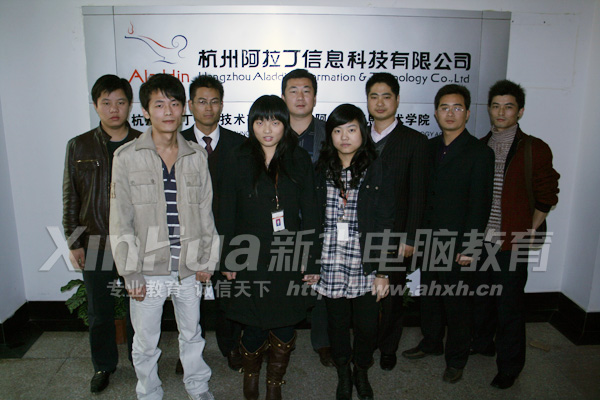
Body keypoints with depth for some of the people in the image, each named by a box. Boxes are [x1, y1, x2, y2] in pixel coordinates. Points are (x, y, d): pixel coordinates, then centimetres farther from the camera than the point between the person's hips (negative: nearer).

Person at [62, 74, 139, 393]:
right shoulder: (79, 146, 2)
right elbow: (70, 198, 5)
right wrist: (73, 241, 3)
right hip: (95, 245, 1)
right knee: (99, 310, 14)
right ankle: (104, 365, 36)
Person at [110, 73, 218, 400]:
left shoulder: (196, 155, 1)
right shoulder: (127, 157, -7)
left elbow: (207, 211, 5)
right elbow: (120, 222, -6)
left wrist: (208, 261, 3)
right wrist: (130, 273, -8)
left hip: (189, 268, 2)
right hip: (148, 271, -2)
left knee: (192, 333, 20)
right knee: (145, 342, 14)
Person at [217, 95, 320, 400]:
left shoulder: (299, 160, 3)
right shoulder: (238, 159, 0)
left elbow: (309, 214, 2)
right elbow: (226, 212, 1)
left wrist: (310, 260, -1)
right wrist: (227, 259, -1)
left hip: (288, 258, 1)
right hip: (250, 258, -1)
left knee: (284, 326, 7)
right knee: (255, 326, 5)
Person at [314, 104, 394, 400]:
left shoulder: (376, 170, -3)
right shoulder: (321, 170, 2)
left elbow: (386, 223, -3)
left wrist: (383, 271, -6)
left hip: (365, 266, -1)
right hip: (330, 265, 2)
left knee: (367, 325, 8)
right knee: (337, 323, 14)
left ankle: (361, 372, 38)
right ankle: (343, 374, 40)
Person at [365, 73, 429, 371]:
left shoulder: (415, 141, -1)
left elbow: (417, 194, -5)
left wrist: (409, 238, -9)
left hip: (395, 235, -2)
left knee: (392, 297, 10)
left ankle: (388, 349, 32)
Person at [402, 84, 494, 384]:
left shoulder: (480, 153, -9)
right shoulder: (429, 147, 8)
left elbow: (480, 205, -11)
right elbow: (422, 193, 9)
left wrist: (469, 248, -14)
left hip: (457, 244, -5)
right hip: (428, 239, 5)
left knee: (456, 302, 8)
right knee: (429, 294, 18)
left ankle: (456, 358, 28)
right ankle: (431, 342, 39)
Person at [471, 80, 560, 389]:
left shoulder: (534, 149, -4)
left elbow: (545, 197, -1)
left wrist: (527, 233, -7)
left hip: (511, 244, -4)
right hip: (478, 241, 4)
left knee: (509, 307, 4)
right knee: (480, 297, 16)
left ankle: (509, 366, 22)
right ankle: (481, 343, 38)